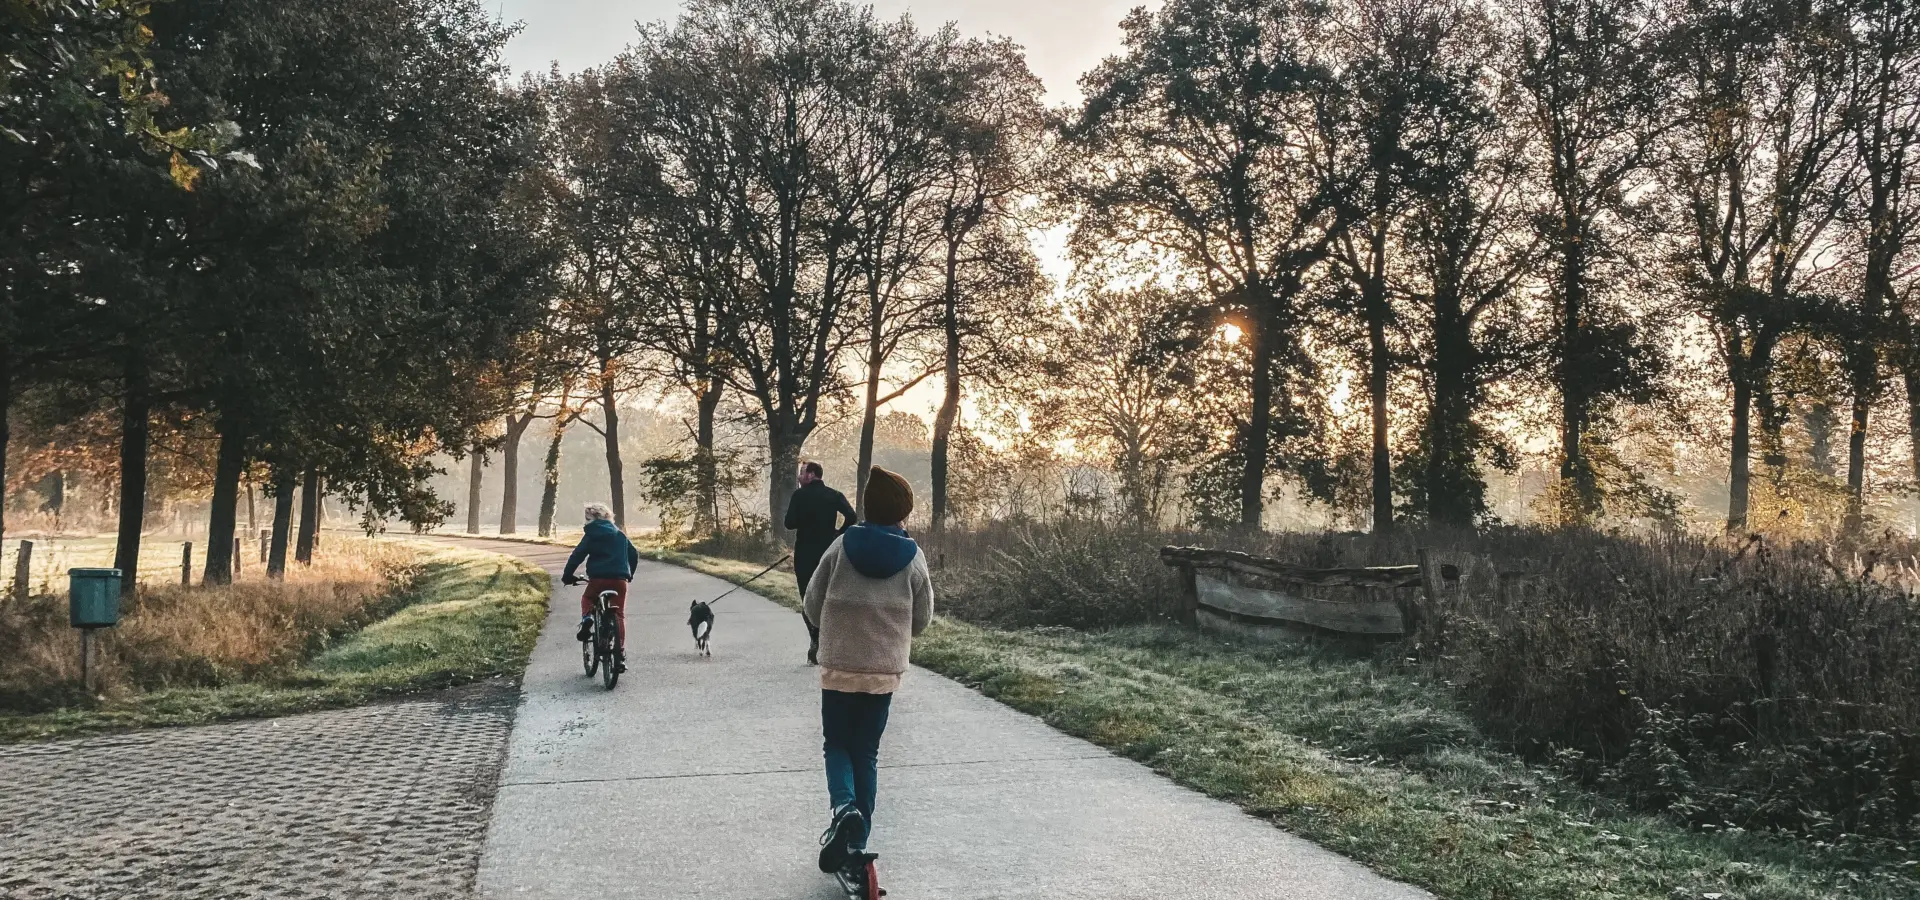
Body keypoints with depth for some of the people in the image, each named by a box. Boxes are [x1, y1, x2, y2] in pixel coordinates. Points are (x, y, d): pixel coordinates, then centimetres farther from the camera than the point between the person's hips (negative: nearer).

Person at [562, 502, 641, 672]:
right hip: (619, 579, 2)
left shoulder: (591, 534, 3)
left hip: (598, 578, -2)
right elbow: (634, 553, 18)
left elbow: (578, 555, -2)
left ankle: (587, 618, -2)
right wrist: (629, 574, 31)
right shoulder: (619, 534, 16)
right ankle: (620, 657, -2)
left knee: (587, 599, 30)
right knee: (619, 615, 6)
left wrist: (567, 575, 9)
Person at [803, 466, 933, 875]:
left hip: (838, 667, -1)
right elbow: (921, 620, 5)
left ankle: (843, 807, -12)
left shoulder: (842, 546, -6)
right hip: (885, 671, 1)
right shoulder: (914, 557, -4)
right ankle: (856, 840, 14)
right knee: (867, 752, 13)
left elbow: (813, 604, 1)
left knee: (837, 745, 15)